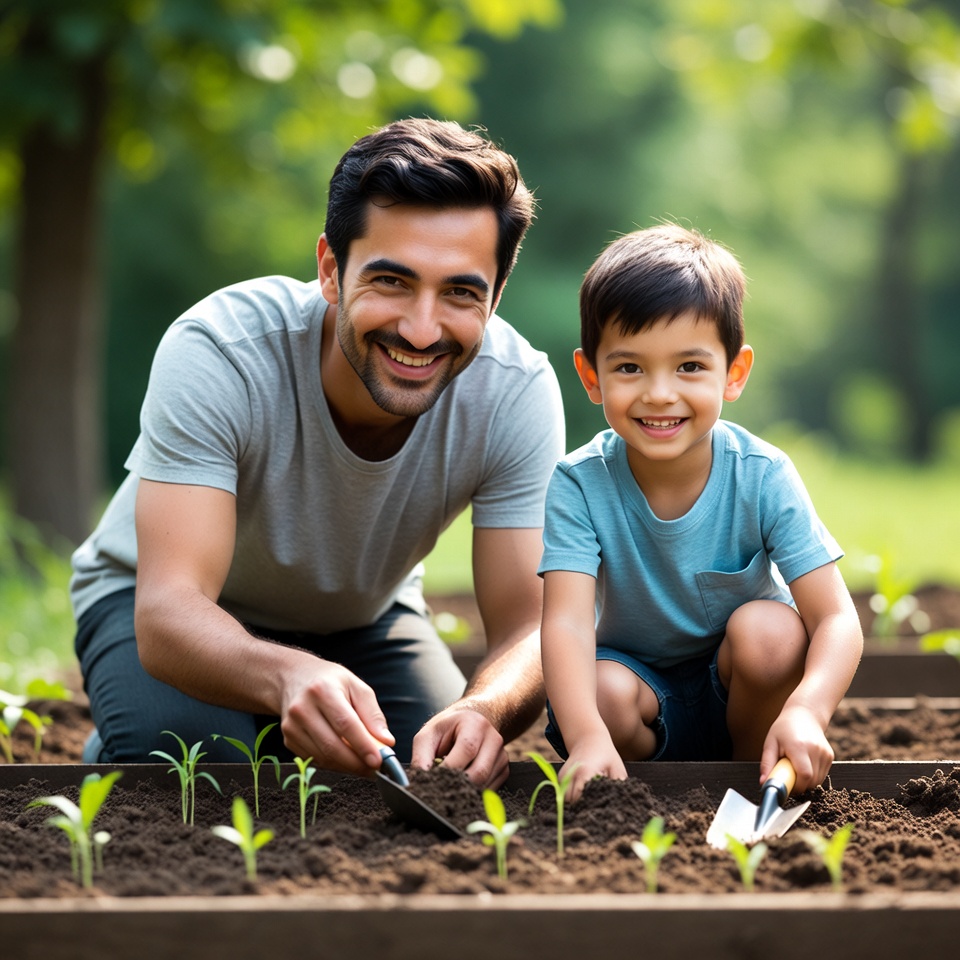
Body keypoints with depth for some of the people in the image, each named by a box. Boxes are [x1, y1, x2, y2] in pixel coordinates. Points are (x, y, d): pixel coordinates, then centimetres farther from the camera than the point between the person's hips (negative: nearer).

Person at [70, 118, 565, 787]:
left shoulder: (516, 391, -26)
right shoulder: (215, 354, -35)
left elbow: (529, 629, -28)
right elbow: (168, 611, -43)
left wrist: (484, 710, -54)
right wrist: (288, 677, -66)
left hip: (365, 615, 4)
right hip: (179, 607, -3)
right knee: (184, 752, -33)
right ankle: (114, 760, 4)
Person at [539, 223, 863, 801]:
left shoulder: (763, 478, -20)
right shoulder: (579, 486, -20)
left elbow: (837, 620, -25)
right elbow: (567, 622, -32)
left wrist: (806, 711, -47)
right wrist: (588, 737, -52)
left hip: (744, 689, 1)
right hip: (637, 677, 0)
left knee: (767, 629, -29)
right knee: (604, 692, -31)